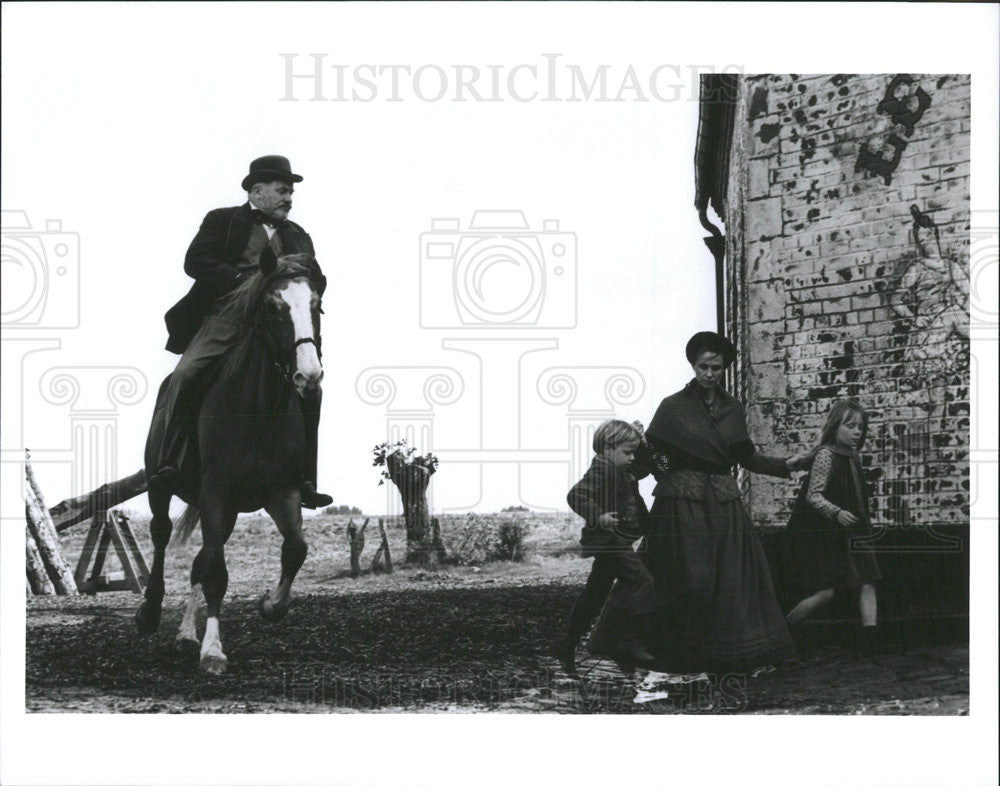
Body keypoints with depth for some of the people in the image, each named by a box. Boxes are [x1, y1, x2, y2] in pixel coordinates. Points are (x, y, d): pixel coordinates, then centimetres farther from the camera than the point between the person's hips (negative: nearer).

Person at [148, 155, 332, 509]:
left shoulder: (297, 236, 25)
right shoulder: (222, 221, 13)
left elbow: (315, 279, 18)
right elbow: (195, 261, -1)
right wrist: (242, 278, -13)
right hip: (224, 317, -3)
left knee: (309, 387, -15)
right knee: (185, 375, -24)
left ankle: (303, 480, -9)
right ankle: (169, 464, -19)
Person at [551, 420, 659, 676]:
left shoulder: (622, 471, 14)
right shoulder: (600, 470, -16)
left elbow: (643, 468, 30)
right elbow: (576, 495, -26)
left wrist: (639, 441, 15)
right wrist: (598, 517, -33)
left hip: (615, 542, 10)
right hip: (609, 540, -10)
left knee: (594, 595, 14)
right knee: (641, 582, -14)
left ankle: (567, 646, 21)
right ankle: (630, 643, -14)